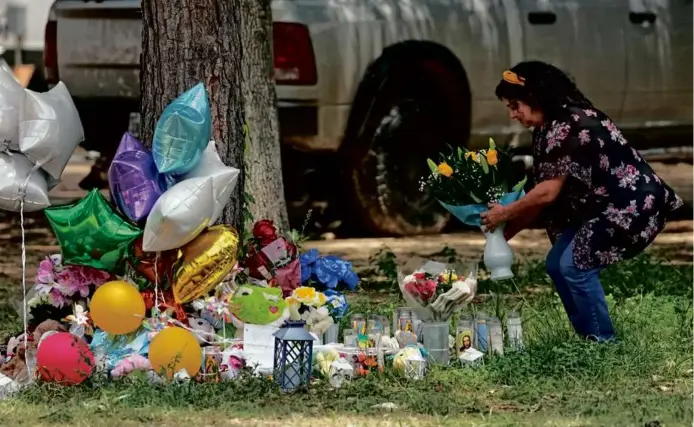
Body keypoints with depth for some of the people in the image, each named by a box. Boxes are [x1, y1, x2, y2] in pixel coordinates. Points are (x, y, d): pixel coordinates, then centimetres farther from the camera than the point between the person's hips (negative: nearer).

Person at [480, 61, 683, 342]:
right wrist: (508, 231, 5)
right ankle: (590, 339, 16)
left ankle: (603, 343, -2)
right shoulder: (549, 128, 9)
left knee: (574, 266, -14)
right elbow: (544, 193, 9)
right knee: (557, 264, 7)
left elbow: (548, 192, -23)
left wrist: (504, 214, -11)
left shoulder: (567, 127, -23)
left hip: (630, 206, -10)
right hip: (598, 207, 10)